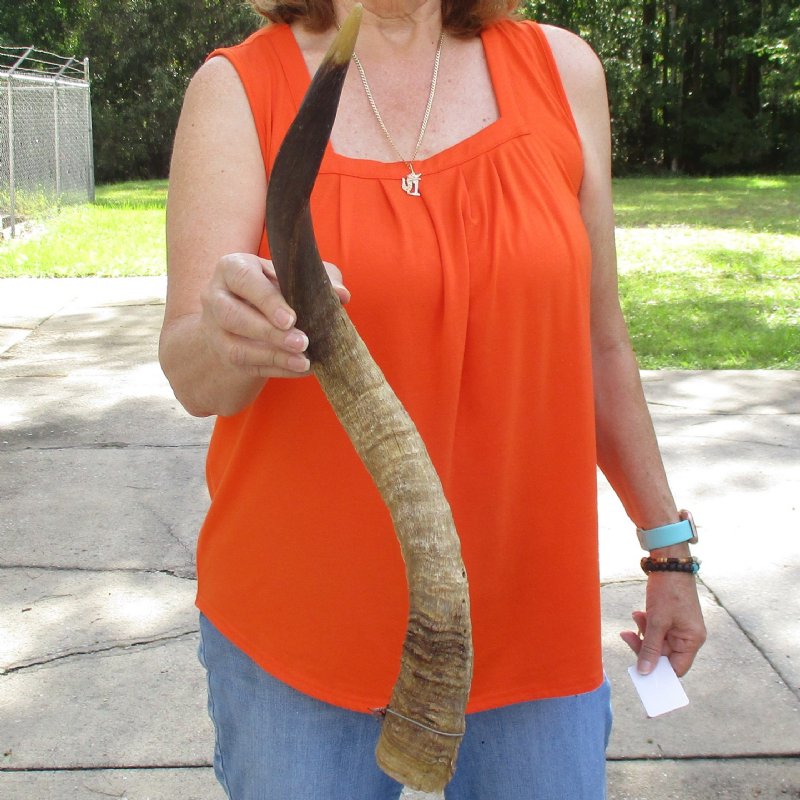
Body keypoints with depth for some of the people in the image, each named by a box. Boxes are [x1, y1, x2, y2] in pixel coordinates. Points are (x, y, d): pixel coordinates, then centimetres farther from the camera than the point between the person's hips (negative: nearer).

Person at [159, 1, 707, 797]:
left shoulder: (559, 69, 1)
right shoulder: (236, 88, -5)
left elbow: (597, 339, 7)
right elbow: (192, 378, -15)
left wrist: (667, 543, 12)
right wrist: (228, 334, -38)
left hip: (525, 622, 2)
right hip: (297, 632, -1)